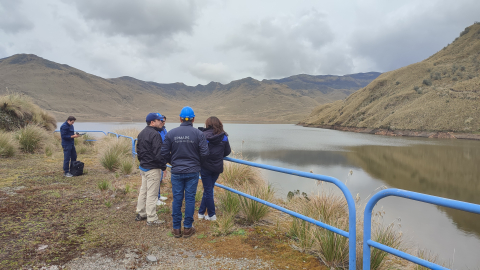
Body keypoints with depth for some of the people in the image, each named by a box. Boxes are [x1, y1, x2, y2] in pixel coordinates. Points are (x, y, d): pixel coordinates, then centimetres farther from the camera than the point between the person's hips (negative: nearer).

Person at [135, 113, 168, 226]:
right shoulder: (155, 134, -19)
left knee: (143, 190, 19)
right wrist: (164, 167, -13)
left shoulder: (141, 133, 12)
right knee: (152, 193, -3)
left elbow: (138, 150, 18)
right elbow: (158, 153, -22)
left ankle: (140, 214, 30)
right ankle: (152, 219, 3)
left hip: (143, 167, 10)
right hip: (152, 168, -10)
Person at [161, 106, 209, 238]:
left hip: (176, 172, 1)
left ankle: (176, 228, 18)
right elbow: (204, 153, -9)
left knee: (177, 199, 9)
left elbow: (164, 152, -1)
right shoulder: (198, 134, -7)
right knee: (190, 199, 7)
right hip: (193, 172, -1)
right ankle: (188, 228, 16)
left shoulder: (171, 133, -3)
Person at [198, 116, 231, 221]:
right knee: (208, 189, 16)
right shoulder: (224, 137, 0)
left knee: (208, 190, 7)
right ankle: (201, 212, 23)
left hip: (206, 166, -3)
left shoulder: (203, 135, -10)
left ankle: (211, 215, 15)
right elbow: (228, 151, 6)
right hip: (217, 167, 3)